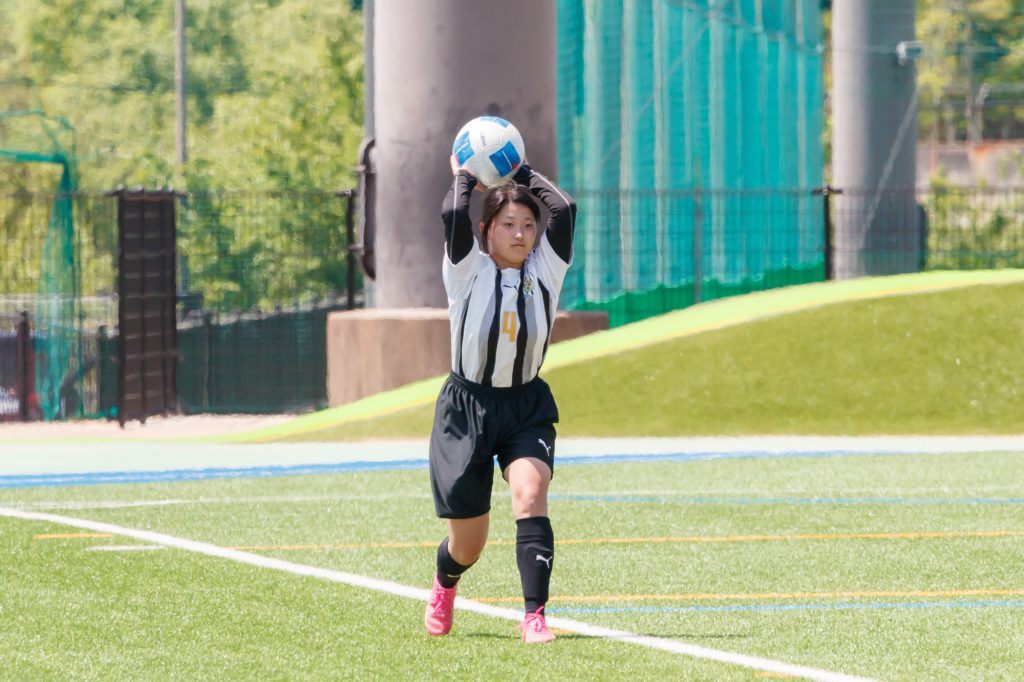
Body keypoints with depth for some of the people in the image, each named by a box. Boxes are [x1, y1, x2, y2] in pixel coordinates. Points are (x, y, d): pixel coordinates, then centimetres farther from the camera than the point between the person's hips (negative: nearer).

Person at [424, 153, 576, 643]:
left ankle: (534, 616, -30)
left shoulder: (545, 270, -2)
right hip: (466, 407, -1)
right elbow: (453, 215, -25)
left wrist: (523, 174, -3)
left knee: (530, 494, -27)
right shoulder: (468, 271, -8)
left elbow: (564, 209, -16)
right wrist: (463, 175, -7)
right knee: (468, 545, 6)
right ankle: (444, 586, 43)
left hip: (527, 409, 1)